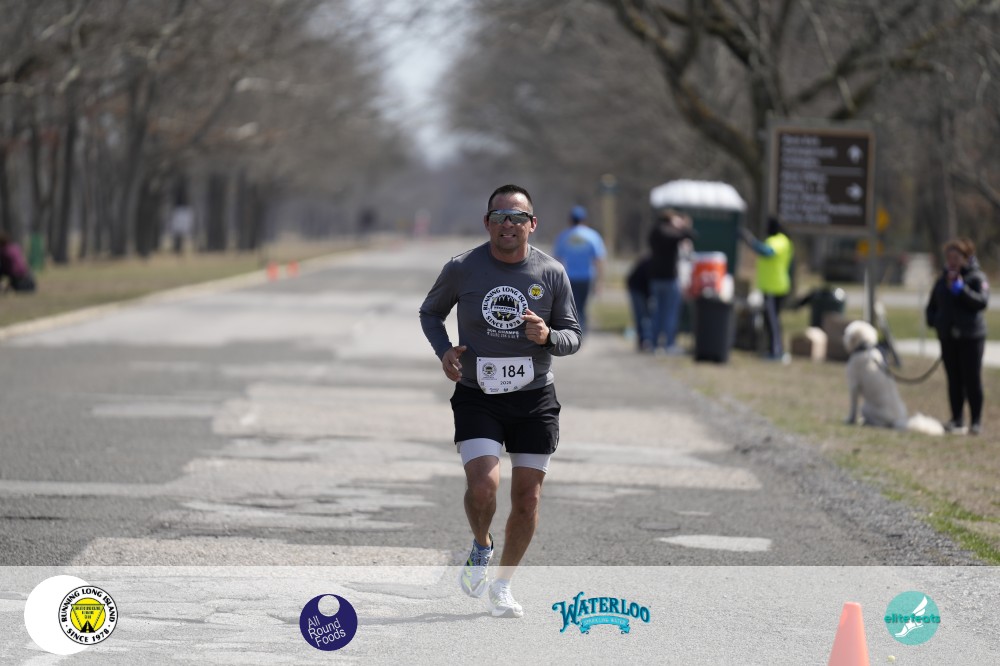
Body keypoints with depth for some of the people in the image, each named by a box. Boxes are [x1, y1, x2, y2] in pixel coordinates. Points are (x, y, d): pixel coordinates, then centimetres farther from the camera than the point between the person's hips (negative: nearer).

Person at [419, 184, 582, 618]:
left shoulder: (552, 273, -2)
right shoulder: (462, 269, -5)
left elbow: (574, 337, 5)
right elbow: (430, 312, 12)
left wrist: (548, 337, -18)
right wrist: (443, 351, -7)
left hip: (534, 398, 2)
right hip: (477, 397, -2)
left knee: (527, 499, 2)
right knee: (482, 486, -20)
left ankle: (502, 584, 23)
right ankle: (481, 546, 14)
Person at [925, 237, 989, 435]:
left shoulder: (976, 278, -2)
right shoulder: (942, 281, 15)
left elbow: (982, 301, -16)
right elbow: (931, 306, 22)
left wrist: (961, 289, -20)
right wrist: (933, 320, 2)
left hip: (971, 337, -5)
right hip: (948, 337, 5)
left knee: (972, 379, -2)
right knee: (954, 380, 7)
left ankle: (976, 421, 3)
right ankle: (956, 420, 12)